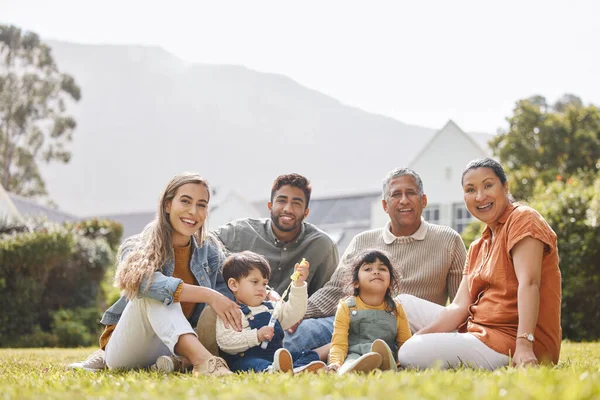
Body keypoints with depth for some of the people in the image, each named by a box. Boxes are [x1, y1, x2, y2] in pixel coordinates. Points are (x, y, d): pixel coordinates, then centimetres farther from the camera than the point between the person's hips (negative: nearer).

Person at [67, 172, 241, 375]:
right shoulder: (138, 249, -10)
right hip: (126, 348, -3)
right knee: (154, 291, -35)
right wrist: (209, 295, -44)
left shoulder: (209, 253, 3)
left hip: (173, 349, 3)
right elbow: (148, 282, -35)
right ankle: (203, 360, -54)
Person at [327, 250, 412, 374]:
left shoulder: (396, 309, 15)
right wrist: (335, 363, -22)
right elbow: (339, 344, 1)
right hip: (354, 355, -2)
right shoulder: (346, 307, 8)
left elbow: (405, 343, 15)